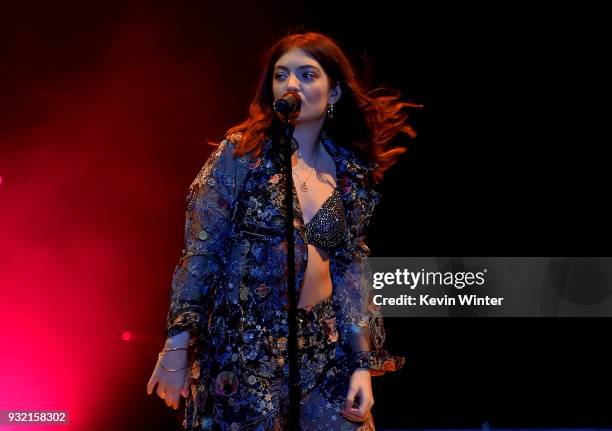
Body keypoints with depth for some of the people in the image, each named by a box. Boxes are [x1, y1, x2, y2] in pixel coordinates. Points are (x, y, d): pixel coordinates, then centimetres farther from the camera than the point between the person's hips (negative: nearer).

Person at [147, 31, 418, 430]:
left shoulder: (351, 175, 5)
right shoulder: (241, 153, -5)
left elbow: (351, 270, 8)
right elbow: (199, 251, -6)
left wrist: (364, 364, 2)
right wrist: (178, 343, -11)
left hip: (324, 350, 3)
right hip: (241, 346, -3)